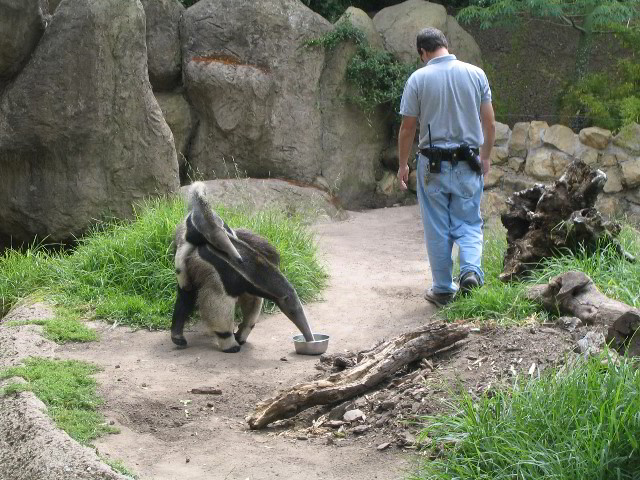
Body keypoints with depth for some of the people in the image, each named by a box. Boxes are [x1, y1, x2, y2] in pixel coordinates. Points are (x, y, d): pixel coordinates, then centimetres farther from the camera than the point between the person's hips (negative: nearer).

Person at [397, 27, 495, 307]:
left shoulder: (418, 79, -7)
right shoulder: (475, 74, -1)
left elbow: (407, 129, -4)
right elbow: (489, 123, 2)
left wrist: (402, 165, 8)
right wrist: (486, 157, 15)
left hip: (433, 164, -1)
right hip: (468, 164, 2)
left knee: (437, 229, 8)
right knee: (469, 223, 13)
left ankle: (443, 290, 14)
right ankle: (471, 269, -10)